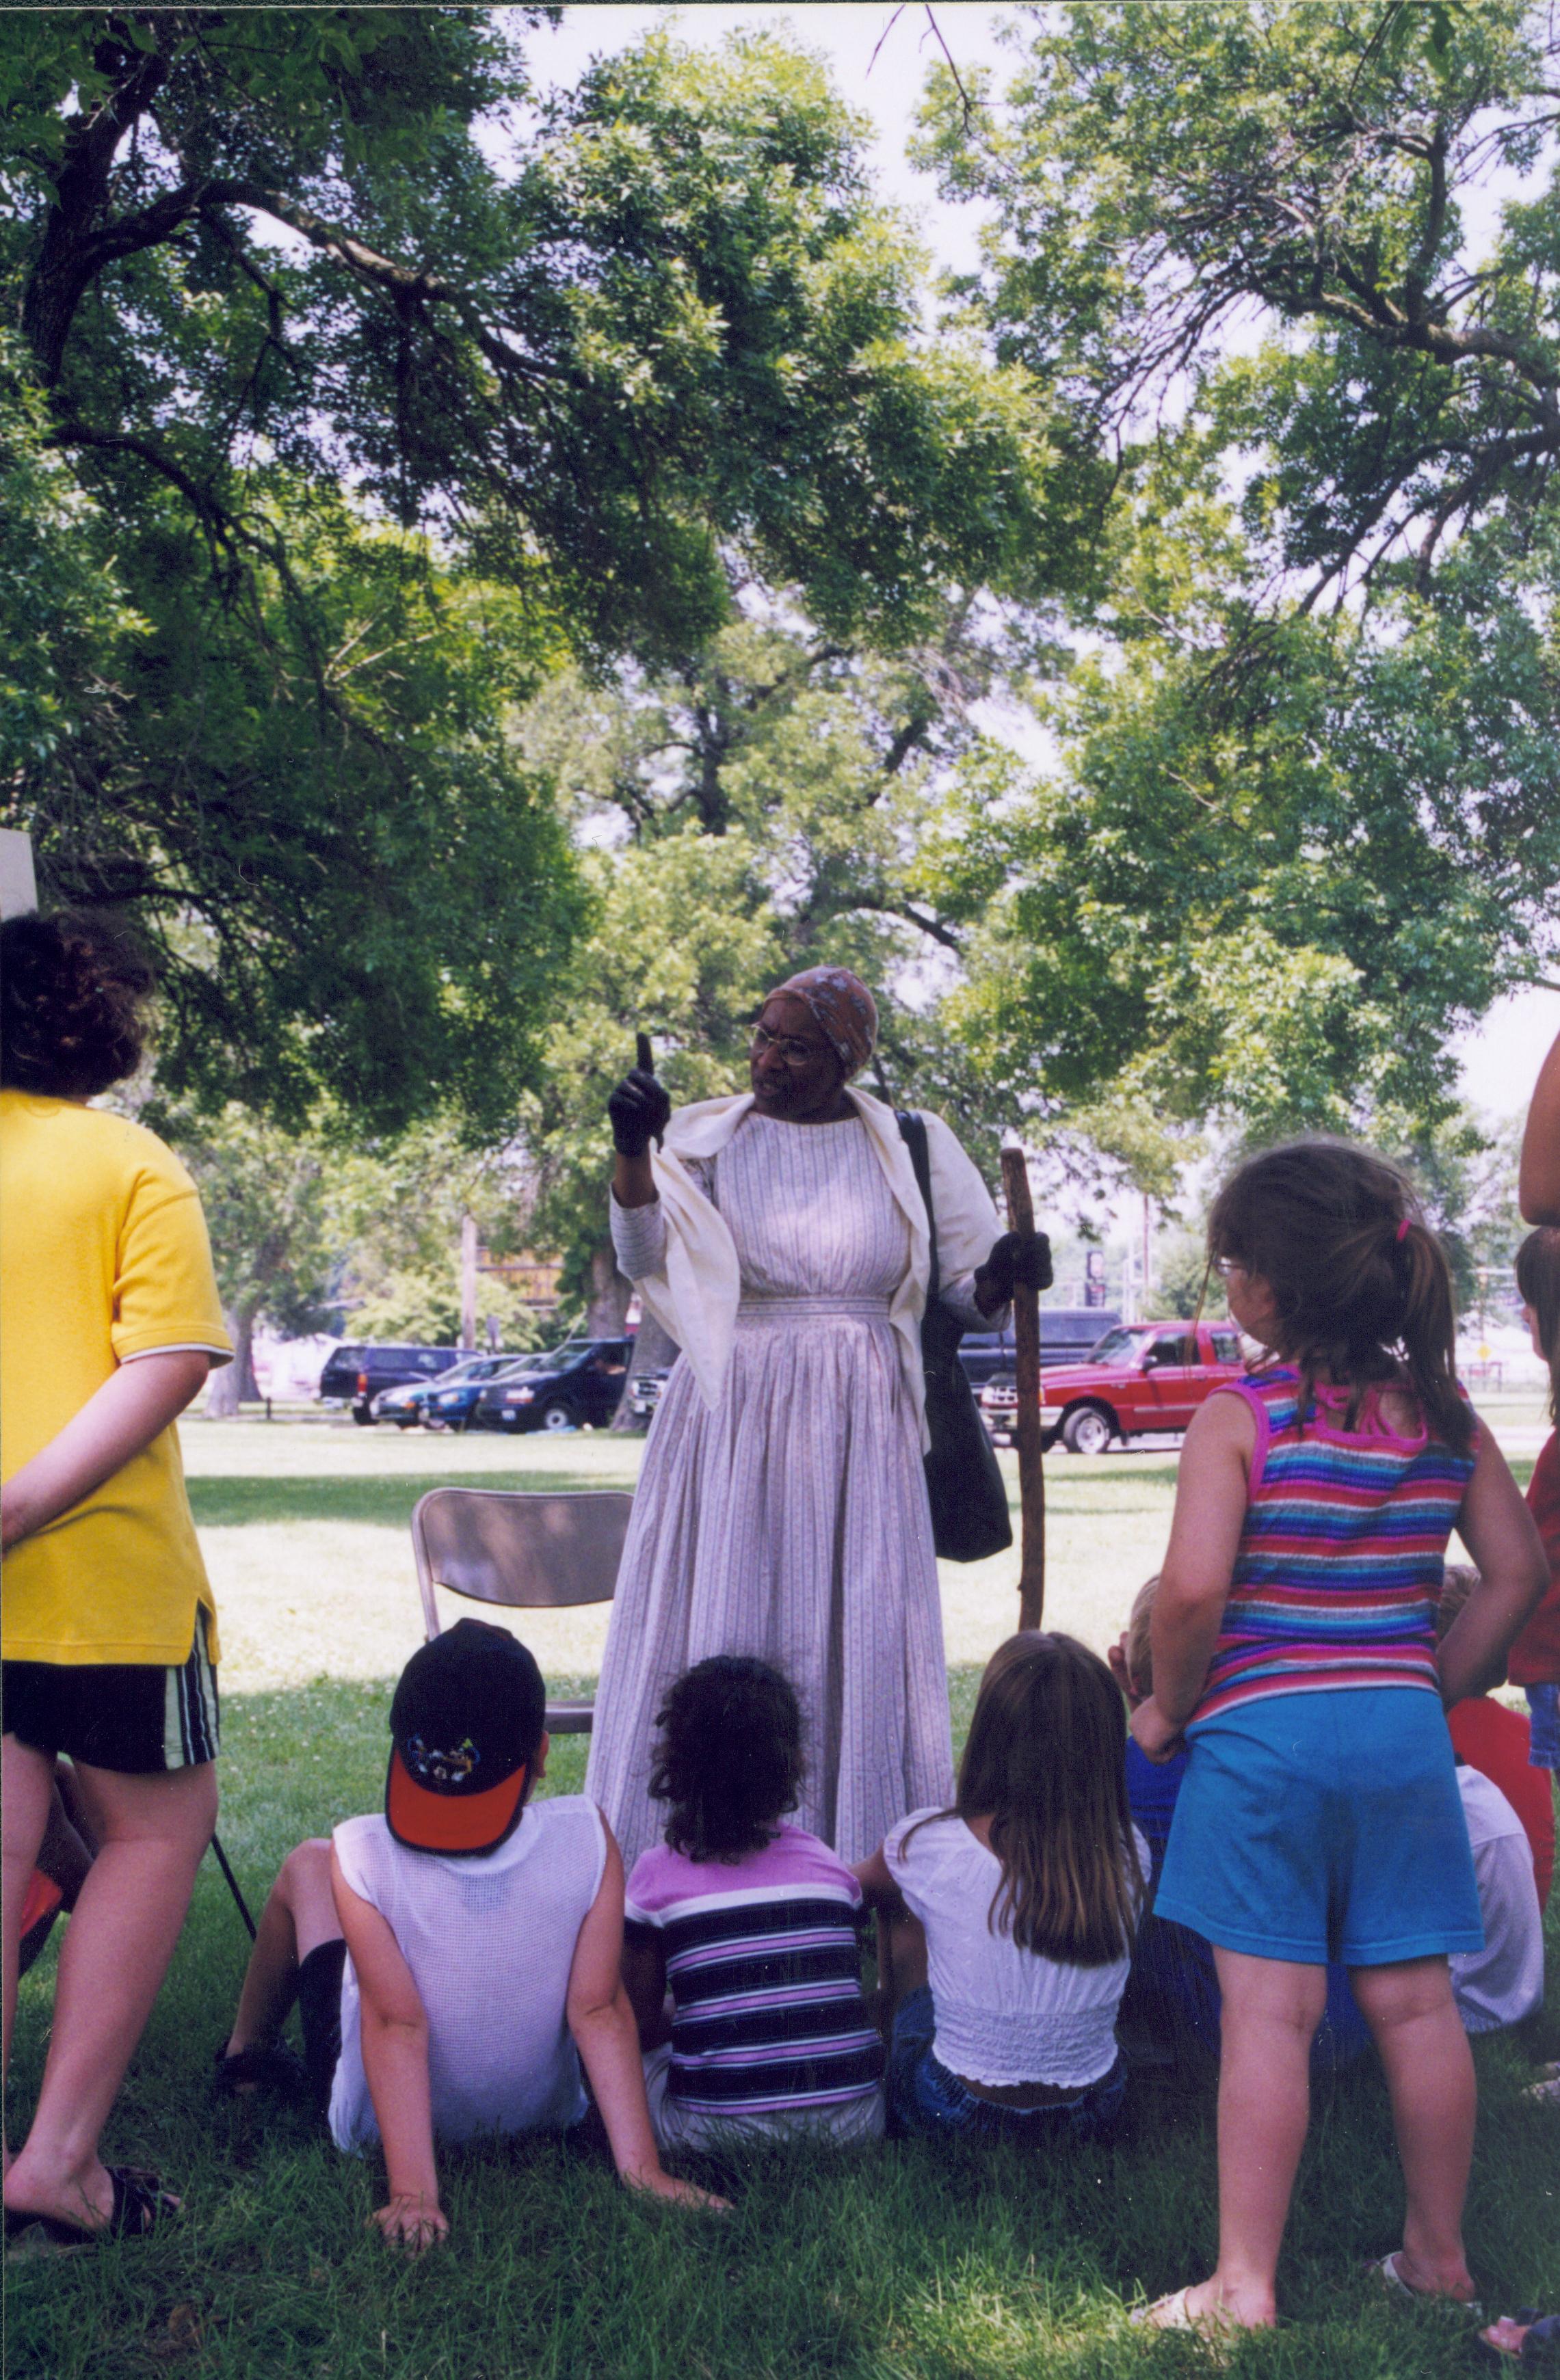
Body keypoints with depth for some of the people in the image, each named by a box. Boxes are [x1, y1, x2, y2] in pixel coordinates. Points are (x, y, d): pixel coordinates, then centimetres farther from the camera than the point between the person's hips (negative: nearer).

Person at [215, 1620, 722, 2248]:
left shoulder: (361, 1857, -27)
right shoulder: (586, 1840, -22)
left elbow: (397, 2024, -29)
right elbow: (600, 2010, -22)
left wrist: (412, 2193, -27)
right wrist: (641, 2169, -18)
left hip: (374, 2126, -2)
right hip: (542, 2119, 2)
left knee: (306, 1867, 19)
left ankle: (247, 2050, 45)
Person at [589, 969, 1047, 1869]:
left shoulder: (911, 1149, 5)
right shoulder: (707, 1139, 5)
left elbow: (972, 1292, 8)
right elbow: (642, 1257, -9)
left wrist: (1007, 1273, -13)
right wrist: (632, 1151, -22)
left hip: (859, 1434, 0)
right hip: (733, 1424, 0)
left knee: (857, 1642, 0)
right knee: (721, 1635, 0)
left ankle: (863, 1874, 9)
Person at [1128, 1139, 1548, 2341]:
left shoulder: (1239, 1417, -12)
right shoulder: (1445, 1416, 3)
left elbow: (1193, 1588, -20)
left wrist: (1167, 1706, -5)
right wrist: (1438, 1687, 15)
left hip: (1261, 1733, -5)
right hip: (1402, 1728, 5)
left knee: (1269, 2008, -1)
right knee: (1415, 2003, 13)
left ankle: (1245, 2283, 6)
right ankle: (1440, 2256, 27)